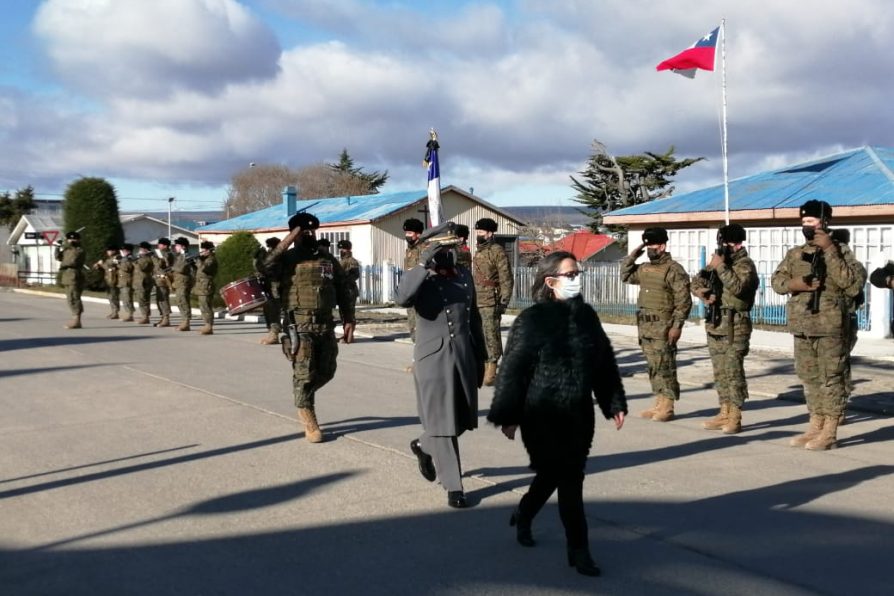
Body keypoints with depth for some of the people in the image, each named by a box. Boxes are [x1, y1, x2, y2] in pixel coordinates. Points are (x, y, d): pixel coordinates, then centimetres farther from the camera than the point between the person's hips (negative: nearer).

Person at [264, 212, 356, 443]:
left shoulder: (328, 260, 13)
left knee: (326, 371, 10)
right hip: (300, 325, -4)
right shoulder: (287, 259, 1)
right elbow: (267, 266, -21)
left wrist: (348, 318, 6)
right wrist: (287, 241, -18)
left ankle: (302, 396, 38)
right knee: (304, 373, -3)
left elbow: (343, 291, 15)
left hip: (325, 324, 5)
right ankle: (309, 422, 6)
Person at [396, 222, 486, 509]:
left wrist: (480, 357, 16)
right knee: (442, 424, -1)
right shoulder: (418, 279, -6)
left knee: (461, 420, 13)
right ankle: (453, 486, 9)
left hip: (463, 358, 6)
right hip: (433, 361, -6)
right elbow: (403, 298, -30)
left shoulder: (464, 275, 10)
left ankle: (423, 446, 41)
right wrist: (424, 263, -30)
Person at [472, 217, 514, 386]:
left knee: (491, 335, -6)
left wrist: (503, 302, -16)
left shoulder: (497, 252, -9)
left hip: (490, 302, -8)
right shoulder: (478, 251, 15)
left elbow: (506, 280, -11)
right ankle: (484, 366, 21)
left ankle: (491, 371, -3)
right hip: (476, 301, 8)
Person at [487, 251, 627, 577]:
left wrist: (615, 403, 11)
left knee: (553, 473, 18)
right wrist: (508, 416, -12)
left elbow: (605, 362, 12)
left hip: (579, 413, 6)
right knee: (569, 481, -4)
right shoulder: (531, 320, -12)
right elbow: (513, 370, -11)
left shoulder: (586, 315, 5)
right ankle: (578, 550, 9)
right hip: (543, 416, -6)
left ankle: (523, 515, 44)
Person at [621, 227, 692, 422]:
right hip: (645, 326, 8)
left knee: (665, 367, -5)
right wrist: (632, 255, 12)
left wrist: (677, 325, -19)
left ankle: (667, 408, 0)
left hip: (663, 326, -8)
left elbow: (683, 300, -14)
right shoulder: (644, 269, 13)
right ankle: (659, 404, 19)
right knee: (653, 366, 11)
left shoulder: (674, 270, -11)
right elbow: (625, 276, 26)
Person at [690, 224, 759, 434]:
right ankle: (724, 413, 17)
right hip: (715, 323, 8)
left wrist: (721, 267, -20)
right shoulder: (717, 261, 16)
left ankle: (735, 417, -6)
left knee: (733, 371, -8)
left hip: (734, 326, -8)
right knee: (720, 372, 11)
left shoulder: (745, 265, -7)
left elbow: (738, 287, -24)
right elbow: (696, 283, 19)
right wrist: (703, 294, -1)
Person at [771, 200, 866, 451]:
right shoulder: (794, 254, 12)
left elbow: (848, 280, -16)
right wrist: (792, 283, -15)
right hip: (802, 327, 6)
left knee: (831, 378, -3)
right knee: (809, 378, 12)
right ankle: (815, 427, 21)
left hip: (829, 326, -6)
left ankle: (829, 433, 2)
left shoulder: (840, 251, -1)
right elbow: (776, 281, 5)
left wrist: (829, 249, -17)